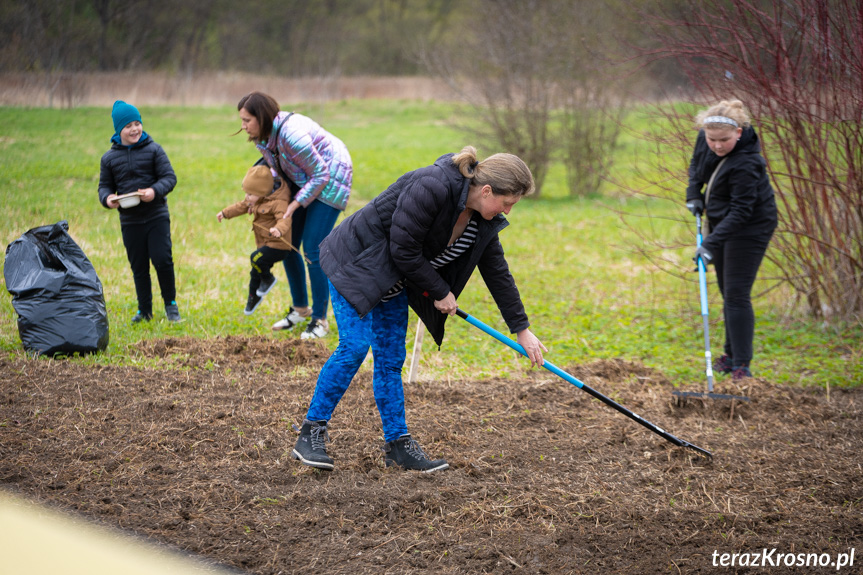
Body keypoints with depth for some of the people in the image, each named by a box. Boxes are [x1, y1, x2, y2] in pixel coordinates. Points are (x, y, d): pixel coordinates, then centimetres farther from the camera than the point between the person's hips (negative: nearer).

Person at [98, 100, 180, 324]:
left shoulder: (154, 150, 0)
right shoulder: (109, 158, 6)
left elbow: (169, 177, -3)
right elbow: (104, 185, 11)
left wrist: (155, 191, -23)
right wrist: (107, 198, -13)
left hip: (157, 216, -2)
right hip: (130, 220, 2)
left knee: (162, 259, -10)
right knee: (139, 267, 7)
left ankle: (171, 304, 10)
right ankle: (145, 310, 19)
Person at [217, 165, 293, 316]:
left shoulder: (278, 203, -25)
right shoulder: (257, 200, 6)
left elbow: (284, 220, -37)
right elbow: (242, 206, 21)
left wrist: (279, 230, -58)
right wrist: (225, 213, 25)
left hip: (278, 246, -9)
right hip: (265, 244, 9)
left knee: (256, 258, -27)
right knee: (255, 273, 18)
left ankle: (268, 279, 0)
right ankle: (253, 297, 40)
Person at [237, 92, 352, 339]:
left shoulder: (292, 135, -33)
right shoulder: (263, 135, -6)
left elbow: (320, 175, -25)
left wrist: (296, 203, -23)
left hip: (330, 179, -9)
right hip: (304, 181, 9)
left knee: (313, 250, -12)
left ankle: (320, 319, -1)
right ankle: (300, 309, 25)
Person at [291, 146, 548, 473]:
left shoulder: (482, 220, -4)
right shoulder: (431, 188, -31)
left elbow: (497, 273, 7)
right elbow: (404, 250, -27)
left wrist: (522, 330, 10)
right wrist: (439, 292, -14)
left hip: (393, 280, 8)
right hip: (355, 263, -8)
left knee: (391, 358, 6)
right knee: (354, 347, -16)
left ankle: (397, 445, 10)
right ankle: (310, 434, -8)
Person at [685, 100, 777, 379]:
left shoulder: (746, 164, -32)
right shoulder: (705, 140, -9)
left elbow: (740, 211, -33)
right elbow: (697, 164, 15)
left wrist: (711, 243, -39)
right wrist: (694, 195, 1)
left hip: (750, 228, -8)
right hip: (721, 221, 8)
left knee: (736, 294, -14)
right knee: (727, 292, 16)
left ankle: (741, 366, -12)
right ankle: (731, 355, 29)